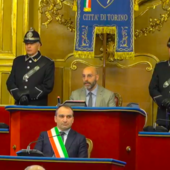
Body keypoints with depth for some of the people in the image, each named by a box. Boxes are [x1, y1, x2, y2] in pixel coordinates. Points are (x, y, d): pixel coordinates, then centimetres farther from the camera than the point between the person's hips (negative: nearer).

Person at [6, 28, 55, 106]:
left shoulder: (47, 63, 2)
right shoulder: (18, 61, 13)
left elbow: (48, 86, -5)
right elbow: (10, 82, 8)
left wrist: (29, 95, -14)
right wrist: (20, 95, -11)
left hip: (38, 107, -3)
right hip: (19, 105, 3)